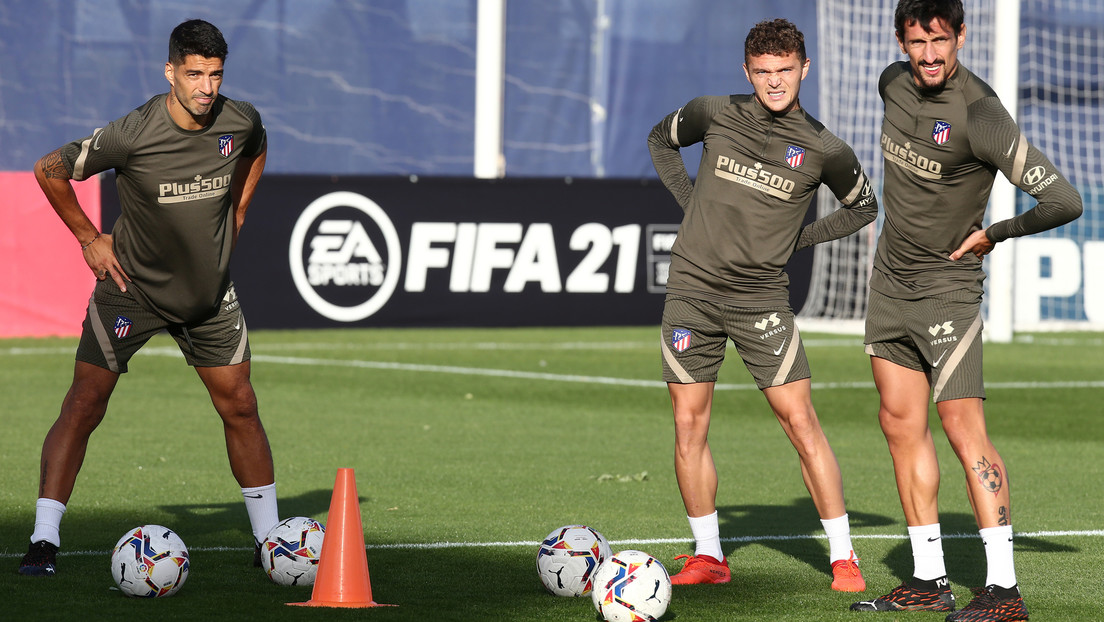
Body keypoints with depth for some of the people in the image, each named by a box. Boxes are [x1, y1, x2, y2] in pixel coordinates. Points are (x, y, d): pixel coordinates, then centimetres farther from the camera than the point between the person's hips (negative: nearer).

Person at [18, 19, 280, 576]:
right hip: (132, 285, -4)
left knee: (239, 406, 5)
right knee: (83, 404, -10)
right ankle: (44, 541, -9)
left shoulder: (240, 121, -11)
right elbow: (49, 170, -12)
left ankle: (269, 539, 18)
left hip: (210, 294, 4)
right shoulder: (133, 135, -24)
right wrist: (89, 238, -7)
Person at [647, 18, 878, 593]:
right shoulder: (714, 115, 1)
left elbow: (863, 207, 15)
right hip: (692, 287, 2)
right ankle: (707, 557, 14)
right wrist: (691, 201, 10)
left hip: (761, 296, -2)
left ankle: (843, 558, -1)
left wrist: (800, 239, 5)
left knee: (800, 421, -7)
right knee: (689, 426, 2)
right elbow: (661, 140, 22)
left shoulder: (823, 150, -2)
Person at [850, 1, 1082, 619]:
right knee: (902, 423, 8)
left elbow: (1063, 202, -27)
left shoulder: (980, 114, -24)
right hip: (890, 283, 8)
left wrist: (994, 234, -12)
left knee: (963, 426, -14)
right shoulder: (895, 82, 0)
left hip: (948, 287, -8)